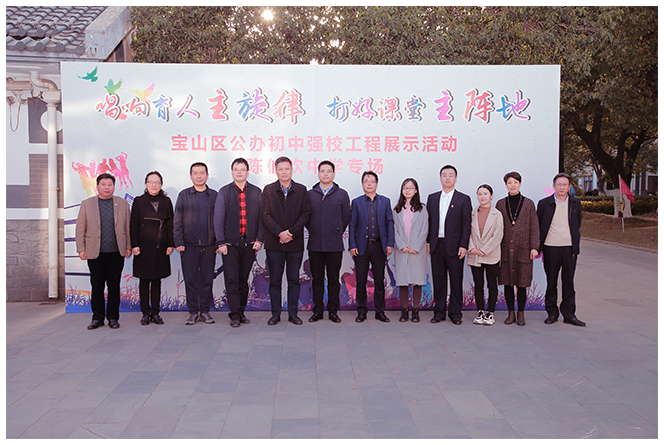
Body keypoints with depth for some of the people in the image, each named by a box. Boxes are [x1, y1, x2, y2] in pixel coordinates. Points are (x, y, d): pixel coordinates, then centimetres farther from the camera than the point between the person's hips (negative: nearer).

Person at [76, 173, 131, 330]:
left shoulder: (123, 204, 8)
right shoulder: (87, 204, 7)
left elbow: (128, 227, 8)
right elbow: (80, 228, 6)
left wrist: (128, 247, 3)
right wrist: (81, 249, 0)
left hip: (116, 252, 0)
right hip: (95, 253, 0)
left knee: (114, 286, 5)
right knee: (97, 286, 5)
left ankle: (113, 317, 15)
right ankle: (97, 317, 17)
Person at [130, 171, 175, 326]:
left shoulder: (166, 202, 8)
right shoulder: (139, 201, 2)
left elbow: (170, 225, 7)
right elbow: (133, 225, 1)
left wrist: (171, 244, 1)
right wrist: (134, 245, -7)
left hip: (161, 247, 2)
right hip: (144, 246, -2)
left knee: (157, 280, 7)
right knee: (144, 280, 3)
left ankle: (155, 312, 14)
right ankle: (146, 313, 12)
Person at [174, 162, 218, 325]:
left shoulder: (215, 195, 8)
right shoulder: (184, 195, 7)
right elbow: (177, 221, 4)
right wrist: (178, 242, -4)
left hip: (209, 245, 1)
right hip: (189, 245, 0)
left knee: (207, 279, 5)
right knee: (190, 280, 3)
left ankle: (205, 311, 15)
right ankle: (193, 312, 13)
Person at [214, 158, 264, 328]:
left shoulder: (256, 192, 8)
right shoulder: (224, 192, 4)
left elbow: (261, 217, 8)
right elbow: (218, 219, 1)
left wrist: (259, 239, -1)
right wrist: (221, 243, -6)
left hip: (249, 243, 2)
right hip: (230, 243, -1)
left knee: (243, 280, 8)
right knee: (231, 279, -4)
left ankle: (241, 312, 18)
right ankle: (235, 315, 1)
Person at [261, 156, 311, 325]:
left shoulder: (301, 190, 6)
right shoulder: (268, 190, 6)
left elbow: (305, 214, -1)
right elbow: (265, 215, -2)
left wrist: (291, 232, -13)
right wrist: (279, 233, -13)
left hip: (295, 243, 0)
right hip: (274, 243, 0)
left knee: (294, 280, 5)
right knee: (275, 280, 5)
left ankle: (293, 313, 14)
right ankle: (276, 313, 14)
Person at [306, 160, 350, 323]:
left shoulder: (342, 194, 5)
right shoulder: (309, 194, 6)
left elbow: (346, 218, 8)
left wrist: (336, 234, 9)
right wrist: (314, 232, 9)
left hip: (335, 245, -1)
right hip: (315, 244, 1)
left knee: (334, 279, 5)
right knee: (317, 279, 7)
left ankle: (333, 311, 14)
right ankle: (318, 310, 16)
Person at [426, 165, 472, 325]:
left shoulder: (463, 199, 2)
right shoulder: (432, 198, 12)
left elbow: (466, 225, -3)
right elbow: (429, 221, 12)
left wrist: (463, 246, -10)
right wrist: (428, 242, 4)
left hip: (454, 246, -3)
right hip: (436, 245, 3)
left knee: (456, 280, 3)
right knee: (438, 280, 8)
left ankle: (455, 313, 13)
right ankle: (439, 312, 17)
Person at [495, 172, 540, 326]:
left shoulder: (529, 204, 5)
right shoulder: (500, 204, 8)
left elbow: (534, 227, 3)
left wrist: (534, 247, -5)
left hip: (523, 249, -1)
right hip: (505, 249, 1)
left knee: (522, 283, 2)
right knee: (507, 282, 4)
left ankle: (521, 314, 13)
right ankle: (511, 313, 15)